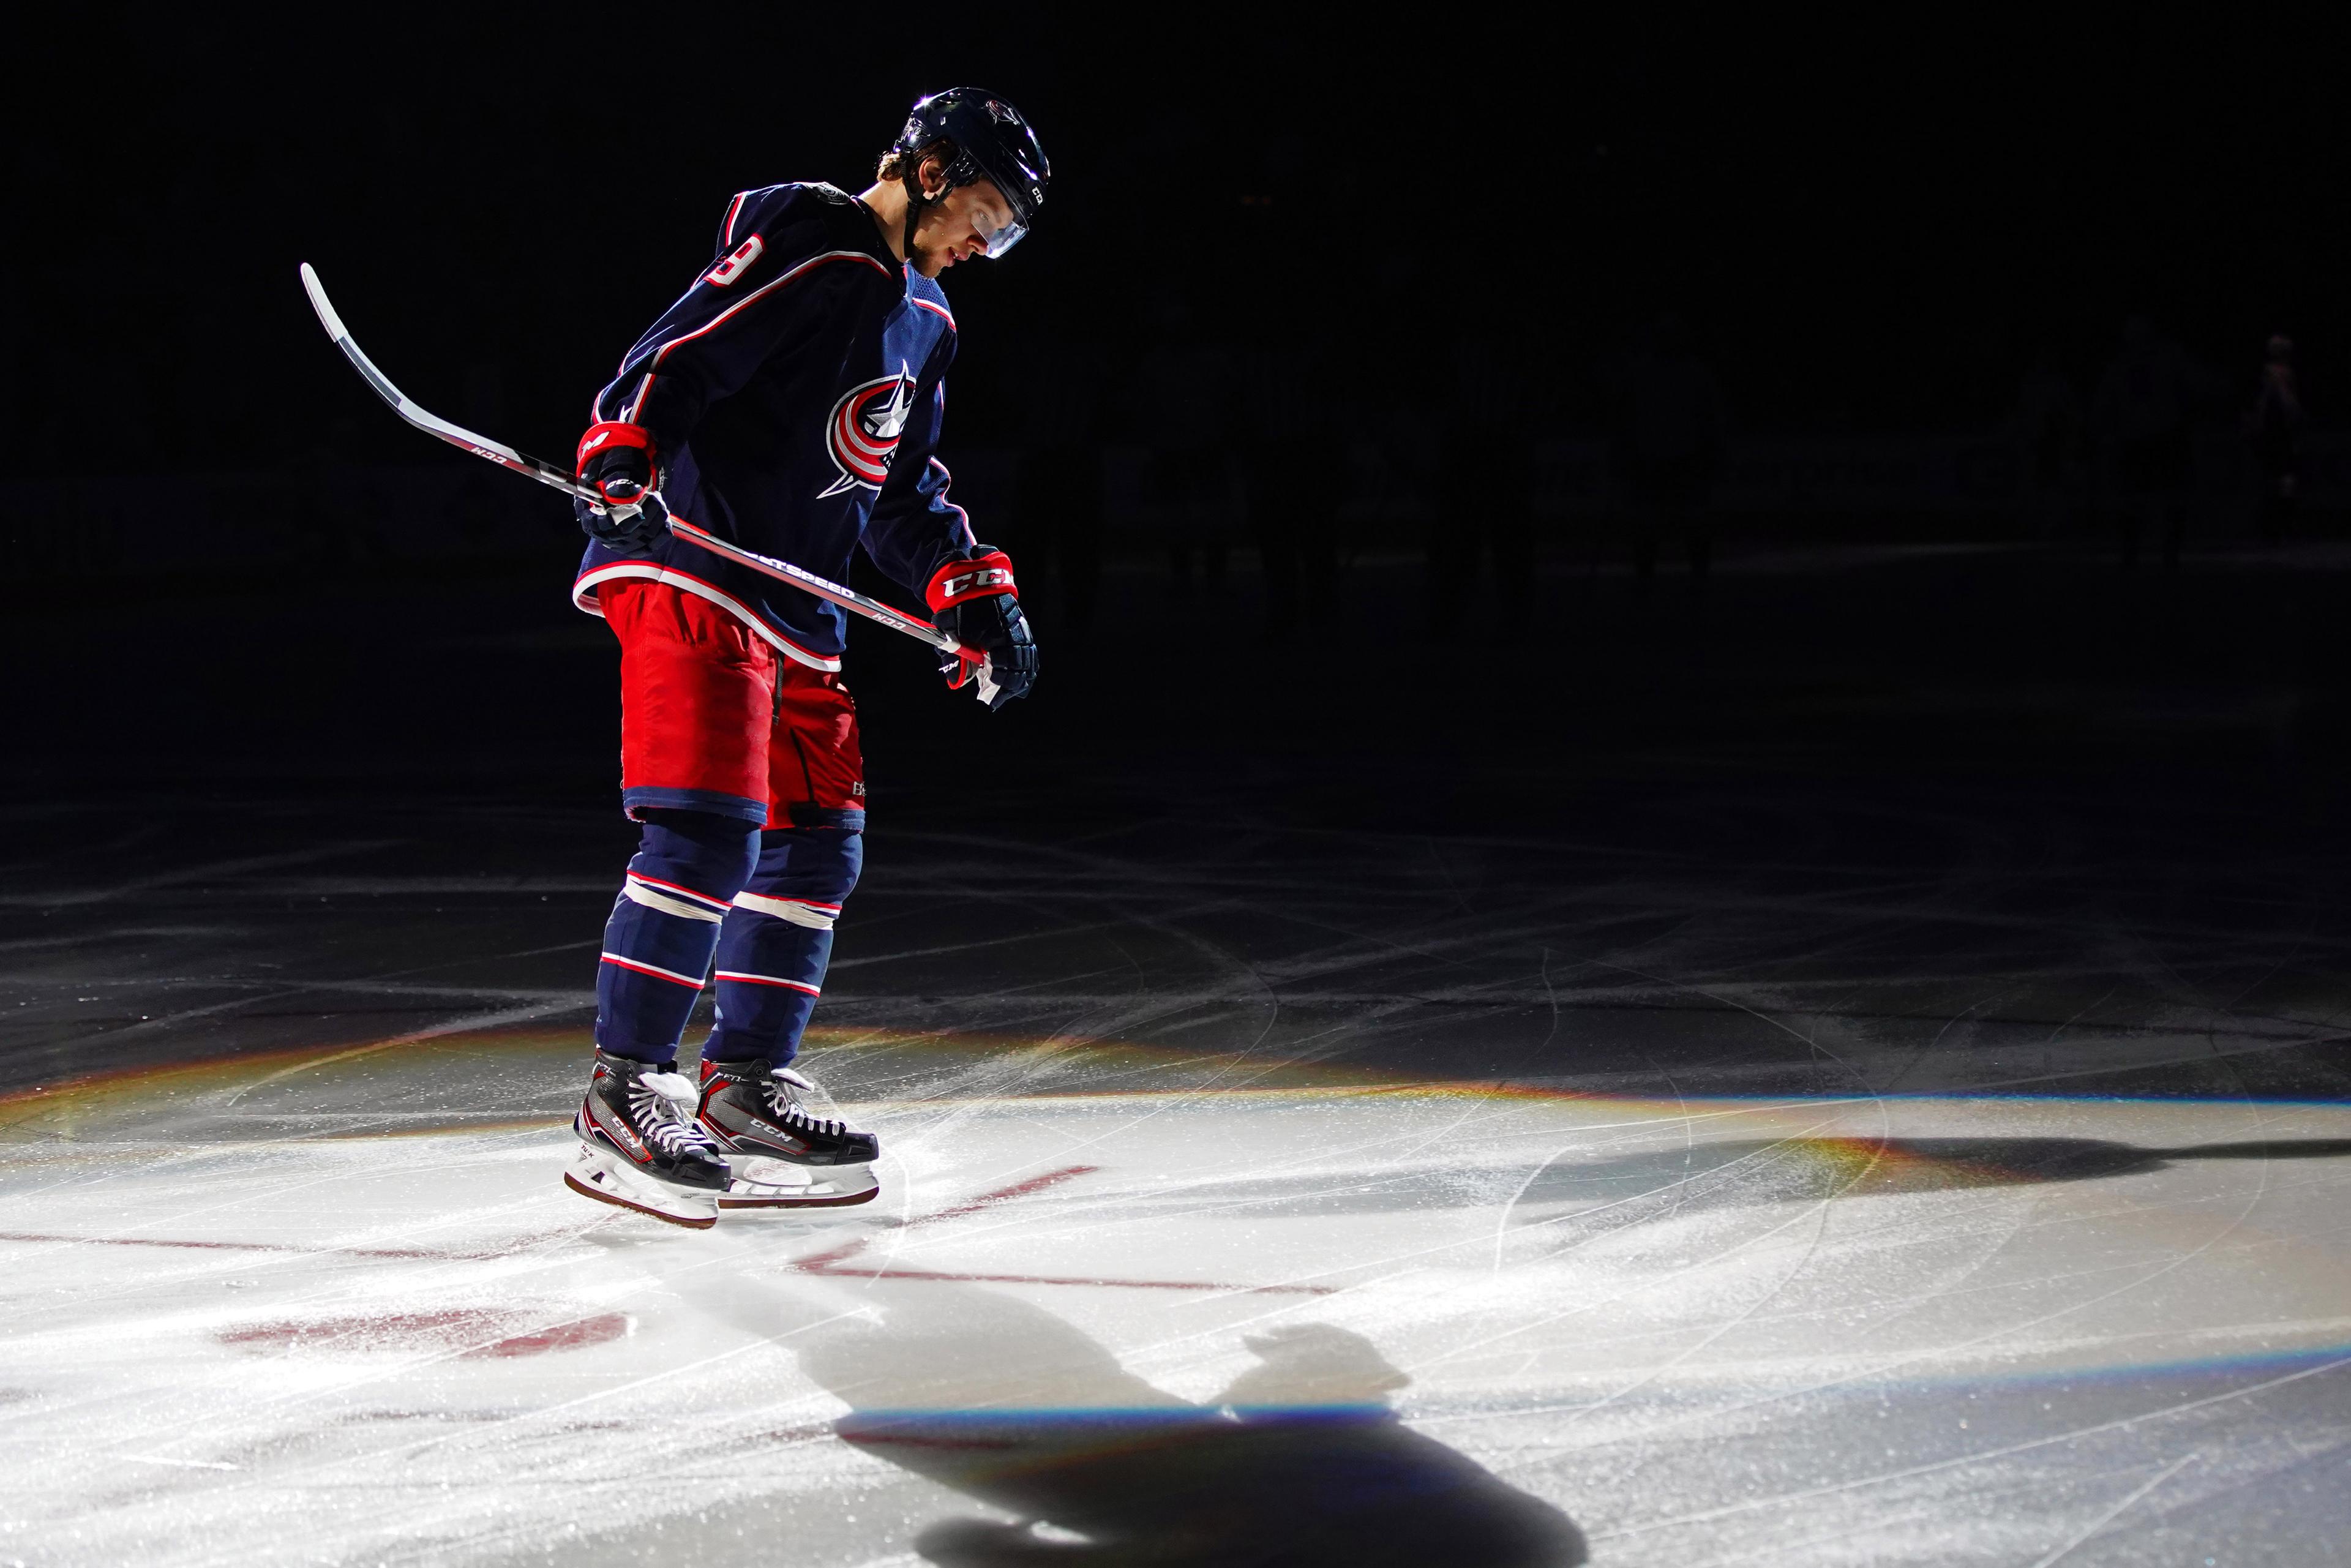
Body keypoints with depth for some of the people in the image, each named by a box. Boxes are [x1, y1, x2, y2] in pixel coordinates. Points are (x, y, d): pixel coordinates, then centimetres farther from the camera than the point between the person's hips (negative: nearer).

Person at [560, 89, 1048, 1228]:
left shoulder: (924, 321, 22)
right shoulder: (803, 242, -8)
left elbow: (902, 492, 27)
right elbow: (686, 350, -18)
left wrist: (975, 594, 17)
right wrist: (626, 447, -33)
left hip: (797, 611, 10)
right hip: (691, 575, -10)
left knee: (817, 847, 10)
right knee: (706, 835, -17)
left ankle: (742, 1092, 18)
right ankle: (622, 1101, -12)